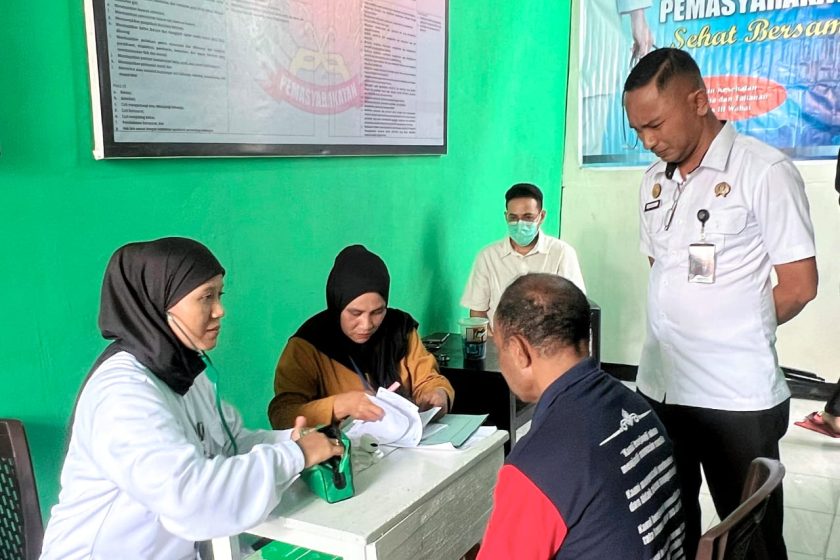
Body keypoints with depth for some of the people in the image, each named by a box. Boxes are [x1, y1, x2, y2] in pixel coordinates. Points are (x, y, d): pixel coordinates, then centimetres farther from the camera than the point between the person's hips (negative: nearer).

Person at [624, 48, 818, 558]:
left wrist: (736, 331, 2)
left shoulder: (764, 171, -10)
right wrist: (683, 333, 7)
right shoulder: (655, 182, 9)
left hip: (737, 397, -5)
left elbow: (800, 285, -8)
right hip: (658, 387, 6)